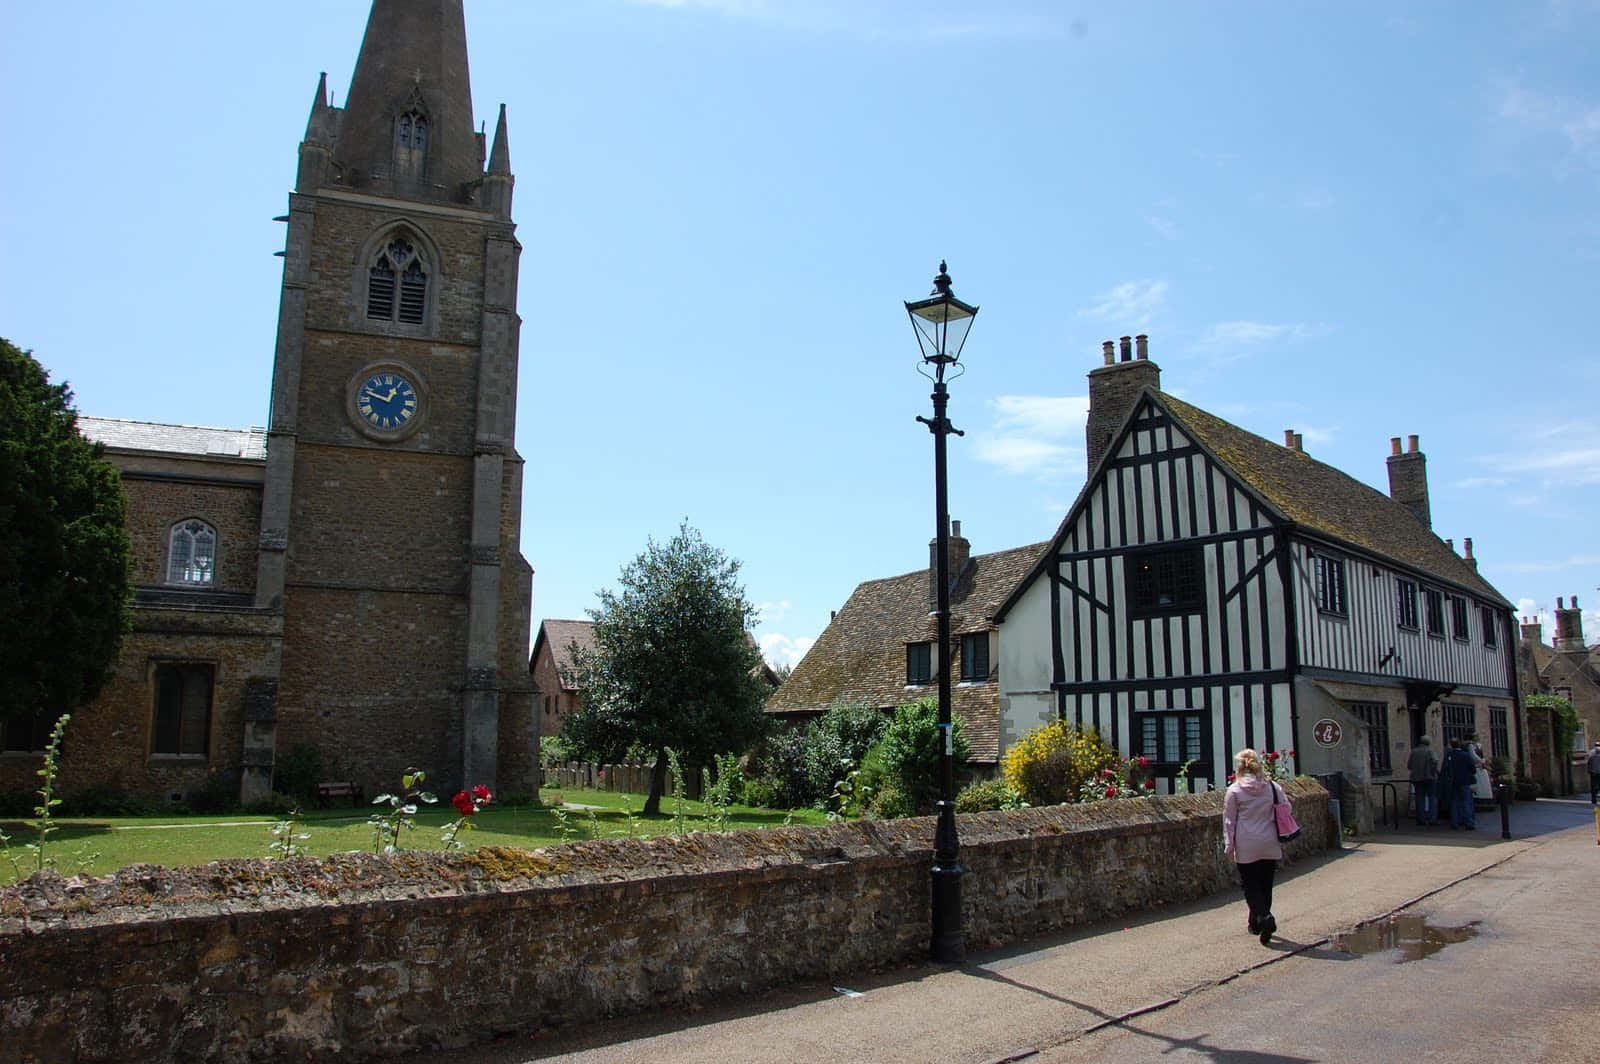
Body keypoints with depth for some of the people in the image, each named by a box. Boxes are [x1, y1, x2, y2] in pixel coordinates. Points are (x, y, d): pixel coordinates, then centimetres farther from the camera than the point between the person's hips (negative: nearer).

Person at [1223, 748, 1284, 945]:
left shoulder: (1234, 790, -6)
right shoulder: (1273, 787, 2)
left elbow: (1229, 820, -2)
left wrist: (1229, 845, 6)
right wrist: (1282, 841, 16)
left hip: (1246, 847, -3)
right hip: (1270, 846, 3)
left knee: (1250, 885, 5)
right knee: (1266, 884, 14)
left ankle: (1263, 917, -16)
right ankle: (1257, 922, 22)